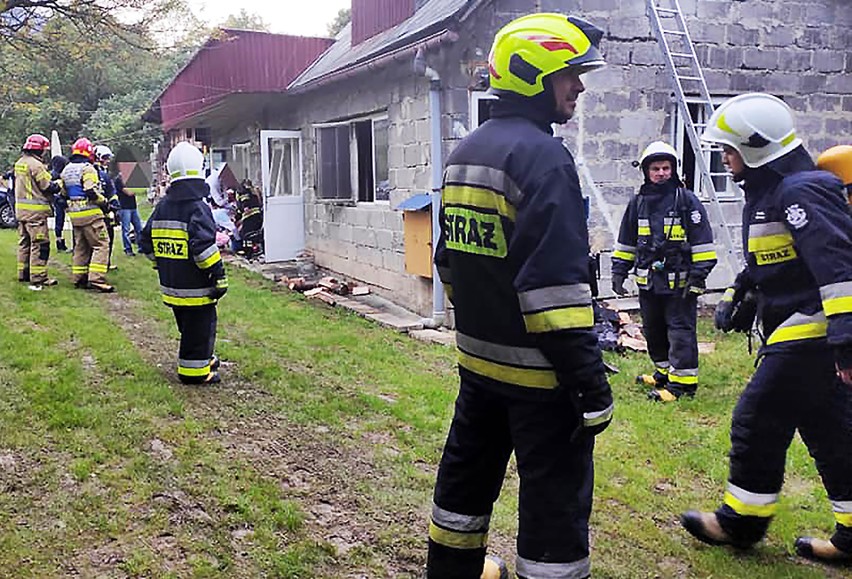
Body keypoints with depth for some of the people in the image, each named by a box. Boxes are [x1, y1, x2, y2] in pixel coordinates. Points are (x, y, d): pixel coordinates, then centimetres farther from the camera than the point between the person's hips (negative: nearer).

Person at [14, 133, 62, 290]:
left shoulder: (19, 163, 13)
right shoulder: (36, 165, -16)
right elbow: (49, 187, -15)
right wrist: (59, 184, 3)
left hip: (21, 209, 9)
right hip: (35, 211, -9)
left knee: (24, 242, 17)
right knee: (40, 245, -7)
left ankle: (24, 274, 25)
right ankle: (37, 279, -8)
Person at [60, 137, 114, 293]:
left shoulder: (66, 169, 13)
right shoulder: (87, 168, -13)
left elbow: (63, 193, 18)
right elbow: (91, 192, -21)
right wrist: (103, 201, -6)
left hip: (74, 214, 8)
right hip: (90, 213, -8)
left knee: (80, 246, 17)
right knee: (101, 245, -6)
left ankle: (79, 278, 19)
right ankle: (96, 279, -15)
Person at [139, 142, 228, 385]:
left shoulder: (162, 207, 8)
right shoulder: (197, 208, -17)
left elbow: (147, 242, 15)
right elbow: (203, 246, -26)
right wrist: (219, 275, -19)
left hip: (171, 283, 8)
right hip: (195, 286, -8)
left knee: (188, 326, 22)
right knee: (200, 326, 4)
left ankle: (203, 359, 37)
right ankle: (194, 370, 10)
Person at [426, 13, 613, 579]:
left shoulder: (464, 154, 10)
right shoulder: (542, 156, -18)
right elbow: (555, 284, -25)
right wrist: (591, 382, -21)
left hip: (478, 357, 9)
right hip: (537, 370, -9)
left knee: (468, 474, 23)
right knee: (555, 499, 2)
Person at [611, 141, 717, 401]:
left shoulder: (687, 200, -4)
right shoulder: (638, 203, 11)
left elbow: (702, 242, -5)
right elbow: (626, 241, 19)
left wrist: (698, 275, -10)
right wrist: (619, 271, 13)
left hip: (679, 281, -6)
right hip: (648, 281, 6)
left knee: (680, 330, -5)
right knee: (653, 330, 14)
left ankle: (683, 381, 0)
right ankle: (664, 372, 29)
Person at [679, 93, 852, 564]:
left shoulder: (800, 191, -17)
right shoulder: (768, 192, 16)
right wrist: (736, 296, 24)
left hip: (810, 333, -10)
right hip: (804, 333, 10)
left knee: (757, 423, -1)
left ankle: (742, 521, 14)